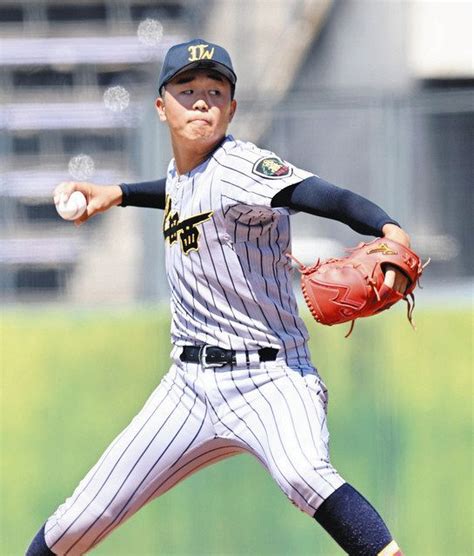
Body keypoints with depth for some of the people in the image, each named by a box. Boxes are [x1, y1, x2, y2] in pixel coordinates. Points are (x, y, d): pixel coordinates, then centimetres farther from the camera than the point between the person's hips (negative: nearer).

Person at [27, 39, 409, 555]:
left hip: (269, 380, -7)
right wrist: (118, 194, 27)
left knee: (302, 472, -38)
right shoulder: (181, 174, 8)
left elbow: (326, 197, -34)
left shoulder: (240, 167, -15)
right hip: (190, 386, 7)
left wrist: (389, 230, -52)